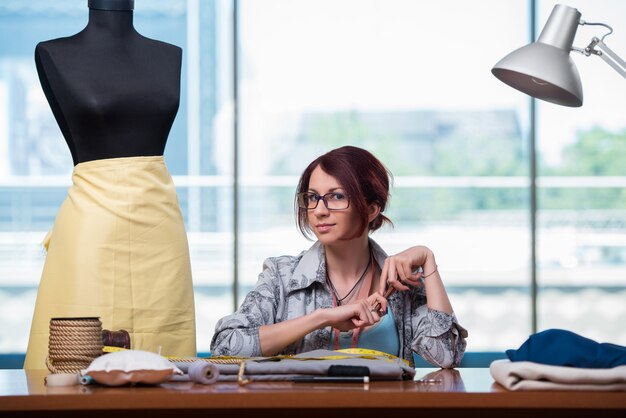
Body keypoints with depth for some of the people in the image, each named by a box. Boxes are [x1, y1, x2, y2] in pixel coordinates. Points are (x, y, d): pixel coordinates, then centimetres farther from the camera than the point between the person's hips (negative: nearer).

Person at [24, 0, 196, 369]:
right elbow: (85, 146, 2)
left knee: (161, 346, 2)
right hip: (93, 229, -3)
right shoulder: (53, 55, 2)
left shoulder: (171, 57, 13)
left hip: (159, 227, 4)